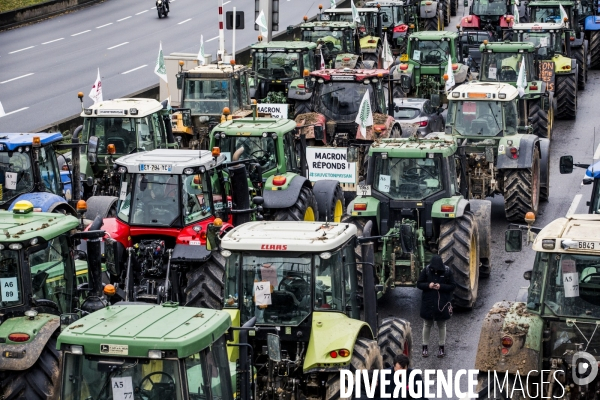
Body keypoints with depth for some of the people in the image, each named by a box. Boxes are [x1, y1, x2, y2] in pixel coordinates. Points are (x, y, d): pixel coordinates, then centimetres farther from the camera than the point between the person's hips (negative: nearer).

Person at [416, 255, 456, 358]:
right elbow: (419, 284, -2)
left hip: (442, 303, -1)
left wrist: (441, 287, -21)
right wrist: (428, 285, -21)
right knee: (427, 325, 10)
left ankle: (442, 347, 22)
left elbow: (453, 286, -6)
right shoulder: (426, 270, -8)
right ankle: (425, 347, 20)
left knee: (442, 326, 11)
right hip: (428, 303, 1)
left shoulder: (447, 271, -10)